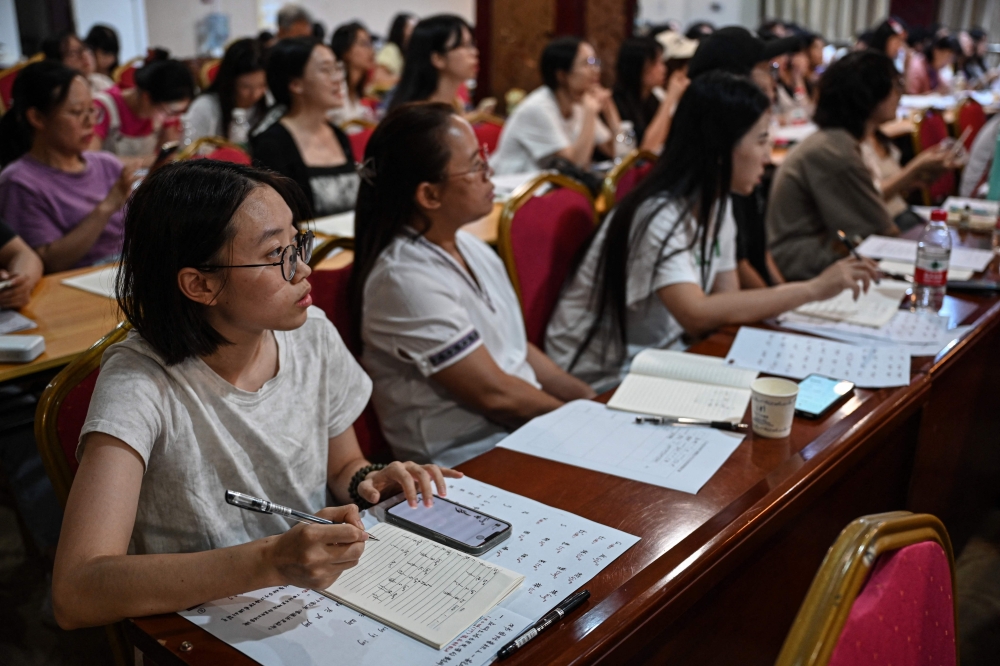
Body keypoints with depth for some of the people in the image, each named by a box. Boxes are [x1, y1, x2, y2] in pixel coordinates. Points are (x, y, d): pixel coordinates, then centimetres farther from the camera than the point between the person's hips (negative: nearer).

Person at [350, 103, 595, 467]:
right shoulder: (405, 280, -20)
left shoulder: (471, 246, 8)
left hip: (526, 428, 8)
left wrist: (592, 401, 5)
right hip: (471, 461, -8)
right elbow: (495, 395, -17)